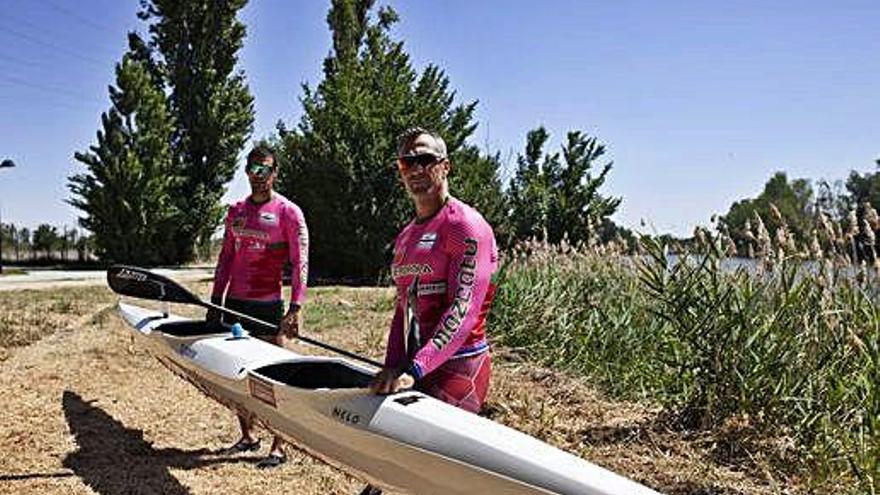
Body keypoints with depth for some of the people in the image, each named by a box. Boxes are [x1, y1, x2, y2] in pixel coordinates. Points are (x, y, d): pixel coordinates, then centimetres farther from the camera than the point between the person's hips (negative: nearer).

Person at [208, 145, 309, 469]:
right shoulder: (236, 211, 12)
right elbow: (225, 259, 16)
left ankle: (278, 448, 11)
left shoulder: (288, 212, -6)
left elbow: (300, 263, -11)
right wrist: (215, 301, 12)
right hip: (234, 303, 6)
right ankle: (247, 437, 31)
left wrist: (296, 308, -20)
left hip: (267, 306, -6)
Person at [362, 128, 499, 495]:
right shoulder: (404, 238, 17)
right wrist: (393, 370, 5)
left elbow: (462, 311, -20)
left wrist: (414, 369, -27)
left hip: (458, 367, -8)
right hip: (416, 368, 8)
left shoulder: (466, 226, -10)